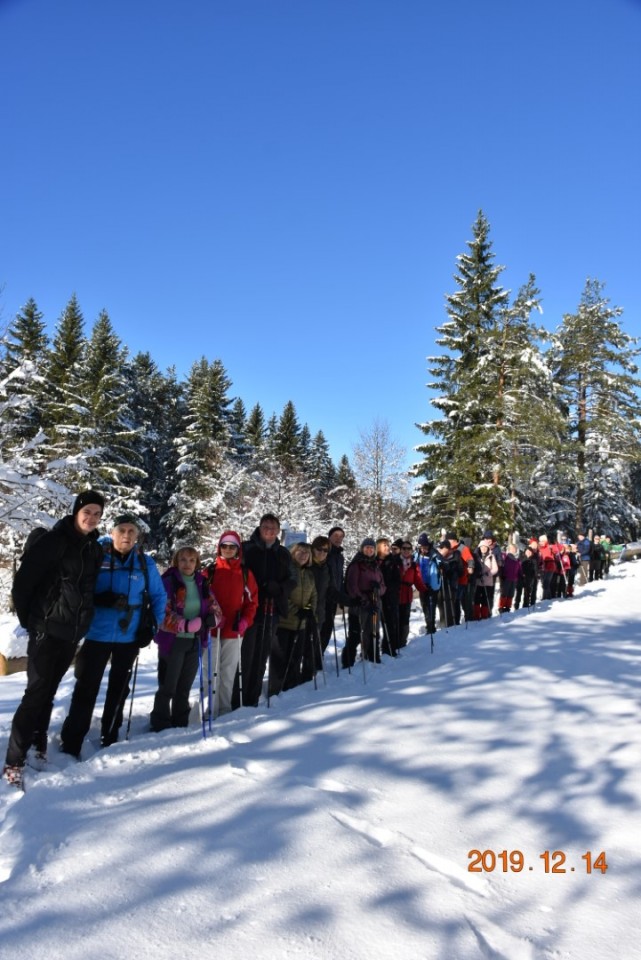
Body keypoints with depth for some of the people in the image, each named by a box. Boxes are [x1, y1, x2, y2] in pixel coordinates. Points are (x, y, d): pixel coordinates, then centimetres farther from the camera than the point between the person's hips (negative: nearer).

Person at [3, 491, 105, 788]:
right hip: (47, 629, -6)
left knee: (49, 692, 16)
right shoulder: (52, 541, -12)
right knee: (36, 693, -4)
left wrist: (83, 619, 9)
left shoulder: (95, 549, 7)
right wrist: (27, 618, -6)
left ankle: (38, 748, 28)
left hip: (73, 632, 6)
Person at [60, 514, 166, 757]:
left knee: (119, 689, 16)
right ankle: (70, 744, 11)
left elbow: (159, 596, 7)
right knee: (86, 688, 0)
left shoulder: (145, 563, -2)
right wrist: (104, 600, -20)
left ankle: (109, 739, 32)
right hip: (97, 634, -3)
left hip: (130, 637, 3)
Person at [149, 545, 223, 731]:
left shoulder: (202, 584, 8)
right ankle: (160, 725, 16)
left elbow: (215, 609, 8)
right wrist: (186, 625, -27)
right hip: (172, 640, -5)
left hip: (194, 641, 5)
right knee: (167, 687, 2)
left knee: (184, 687, 15)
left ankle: (180, 724, 27)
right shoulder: (168, 582, -9)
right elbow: (163, 613, -16)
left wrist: (212, 618, -15)